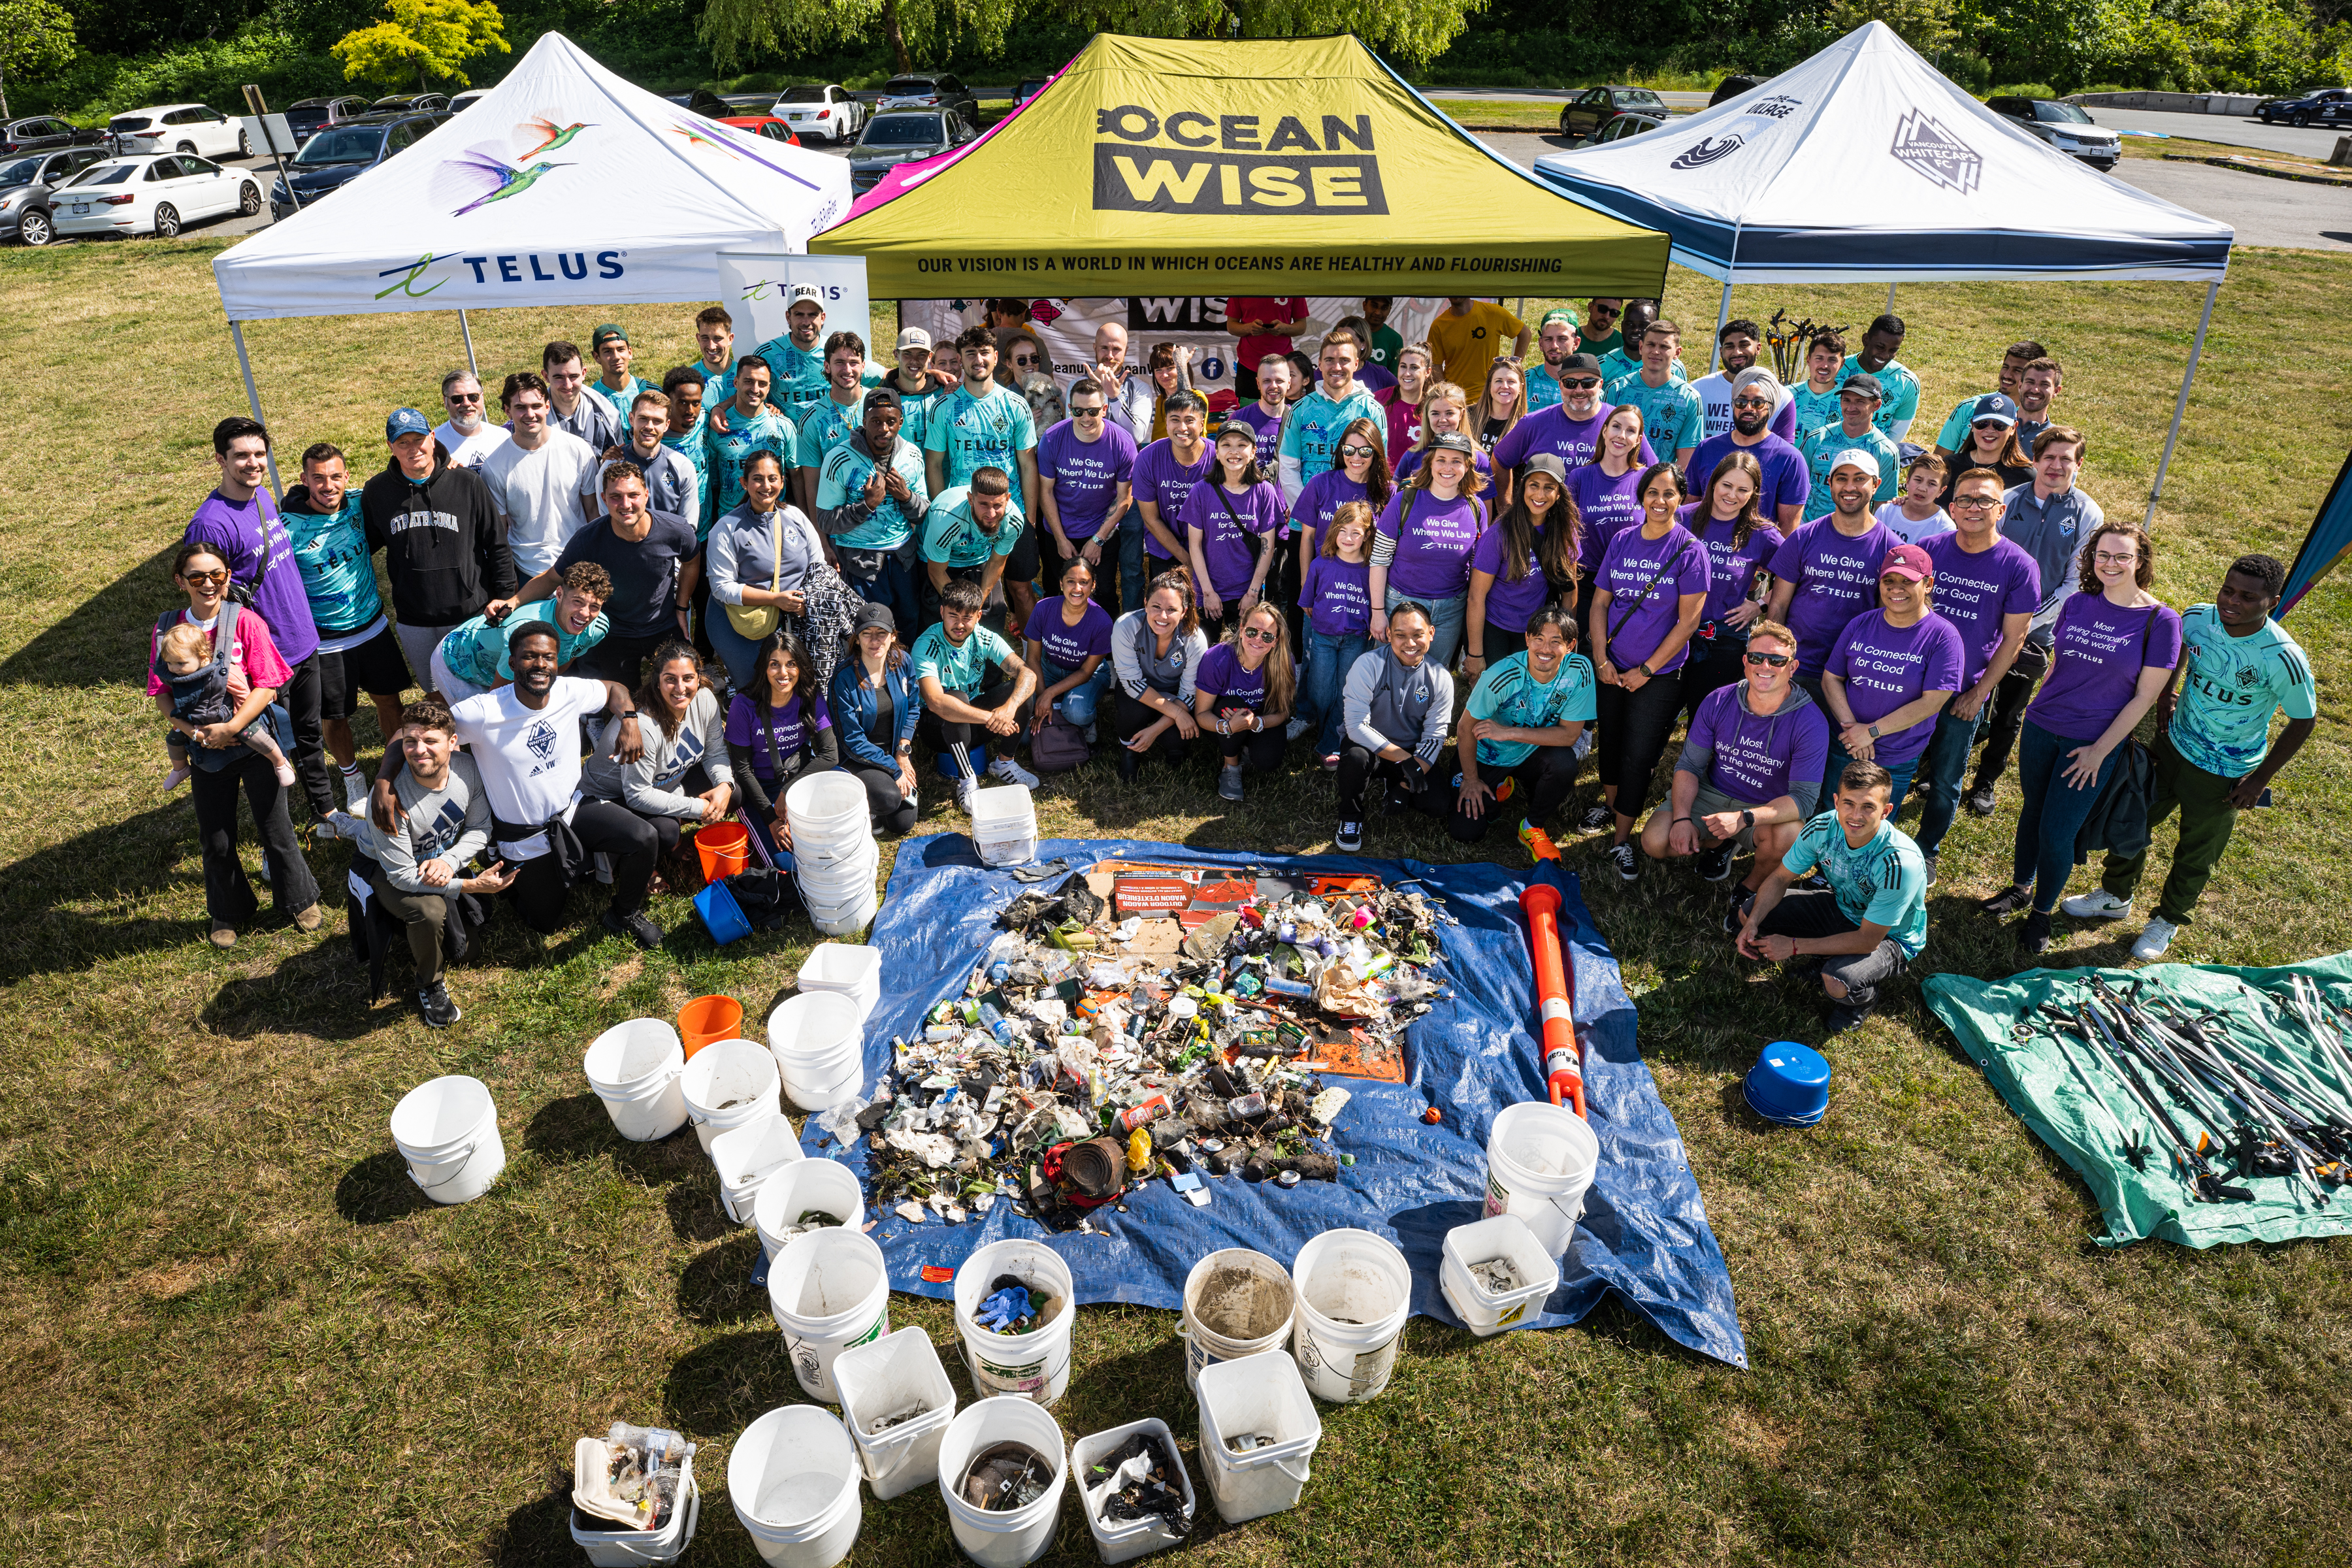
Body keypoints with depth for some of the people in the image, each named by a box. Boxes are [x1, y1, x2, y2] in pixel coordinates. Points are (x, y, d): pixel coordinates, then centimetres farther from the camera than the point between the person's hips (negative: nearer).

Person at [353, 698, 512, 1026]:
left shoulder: (467, 769, -21)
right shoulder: (389, 800, -35)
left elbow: (480, 827, -6)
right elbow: (402, 875, -29)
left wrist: (449, 861, -26)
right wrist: (473, 885, -34)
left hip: (442, 861, 5)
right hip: (386, 869, -5)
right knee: (431, 911, -33)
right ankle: (430, 986, -6)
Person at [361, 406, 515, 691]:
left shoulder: (467, 483, -6)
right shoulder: (376, 491, 1)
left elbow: (497, 545, 0)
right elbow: (366, 543, 17)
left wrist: (504, 597, -1)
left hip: (472, 615, -2)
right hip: (413, 623, 3)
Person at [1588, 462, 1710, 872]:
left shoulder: (1689, 549, -9)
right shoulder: (1621, 541, 2)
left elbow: (1688, 620, -11)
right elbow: (1600, 603, 5)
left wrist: (1646, 670, -12)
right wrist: (1601, 660, -4)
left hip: (1659, 675, -3)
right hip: (1612, 668, 4)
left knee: (1639, 755, -3)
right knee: (1611, 741, 16)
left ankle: (1622, 840, 7)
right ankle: (1610, 802, 41)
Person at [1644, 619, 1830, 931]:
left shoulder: (1810, 722, -21)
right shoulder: (1718, 702, -10)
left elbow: (1804, 799, -24)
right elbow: (1689, 764, -3)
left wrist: (1744, 818, -39)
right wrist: (1682, 817, -20)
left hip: (1770, 809, -3)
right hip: (1713, 794, 3)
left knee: (1787, 835, -38)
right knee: (1655, 842, -19)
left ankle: (1750, 889, -3)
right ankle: (1720, 844, 15)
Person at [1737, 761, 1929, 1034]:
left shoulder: (1901, 862, -37)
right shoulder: (1824, 827, -21)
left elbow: (1868, 940, -31)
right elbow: (1781, 878, -6)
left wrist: (1794, 945, -29)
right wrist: (1752, 924, -23)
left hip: (1889, 938, -5)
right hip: (1840, 907, 5)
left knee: (1838, 982, -35)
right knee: (1749, 913, -8)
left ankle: (1864, 998, 3)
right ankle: (1822, 958, 10)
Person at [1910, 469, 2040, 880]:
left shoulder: (2019, 566, -10)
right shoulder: (1930, 548, -4)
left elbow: (2012, 639, -5)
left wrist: (1979, 692, -7)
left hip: (1965, 694, -2)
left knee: (1945, 782, 11)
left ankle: (1926, 851, 31)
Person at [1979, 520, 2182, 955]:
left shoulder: (2160, 620, -10)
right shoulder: (2077, 605, 1)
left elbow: (2145, 695, -9)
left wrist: (2100, 750, -10)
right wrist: (2038, 713, 13)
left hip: (2093, 741, -4)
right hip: (2041, 727, 4)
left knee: (2056, 833, -1)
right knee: (2032, 811, 17)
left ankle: (2042, 912, 21)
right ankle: (2020, 889, 38)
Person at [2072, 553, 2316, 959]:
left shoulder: (2284, 659, -28)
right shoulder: (2198, 618, -16)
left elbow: (2304, 720, -13)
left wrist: (2261, 778, -11)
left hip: (2223, 778, -4)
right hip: (2172, 744, 4)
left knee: (2195, 857, 15)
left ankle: (2168, 919, 41)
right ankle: (2116, 897, 45)